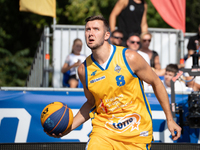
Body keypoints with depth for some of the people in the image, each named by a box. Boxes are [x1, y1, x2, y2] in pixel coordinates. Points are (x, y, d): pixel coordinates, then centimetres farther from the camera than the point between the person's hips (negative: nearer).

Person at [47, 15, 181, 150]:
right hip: (104, 128, 2)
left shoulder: (129, 58, -11)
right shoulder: (84, 69, -2)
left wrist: (170, 120, 3)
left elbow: (156, 83, 1)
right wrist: (69, 127, 1)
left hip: (136, 131, -2)